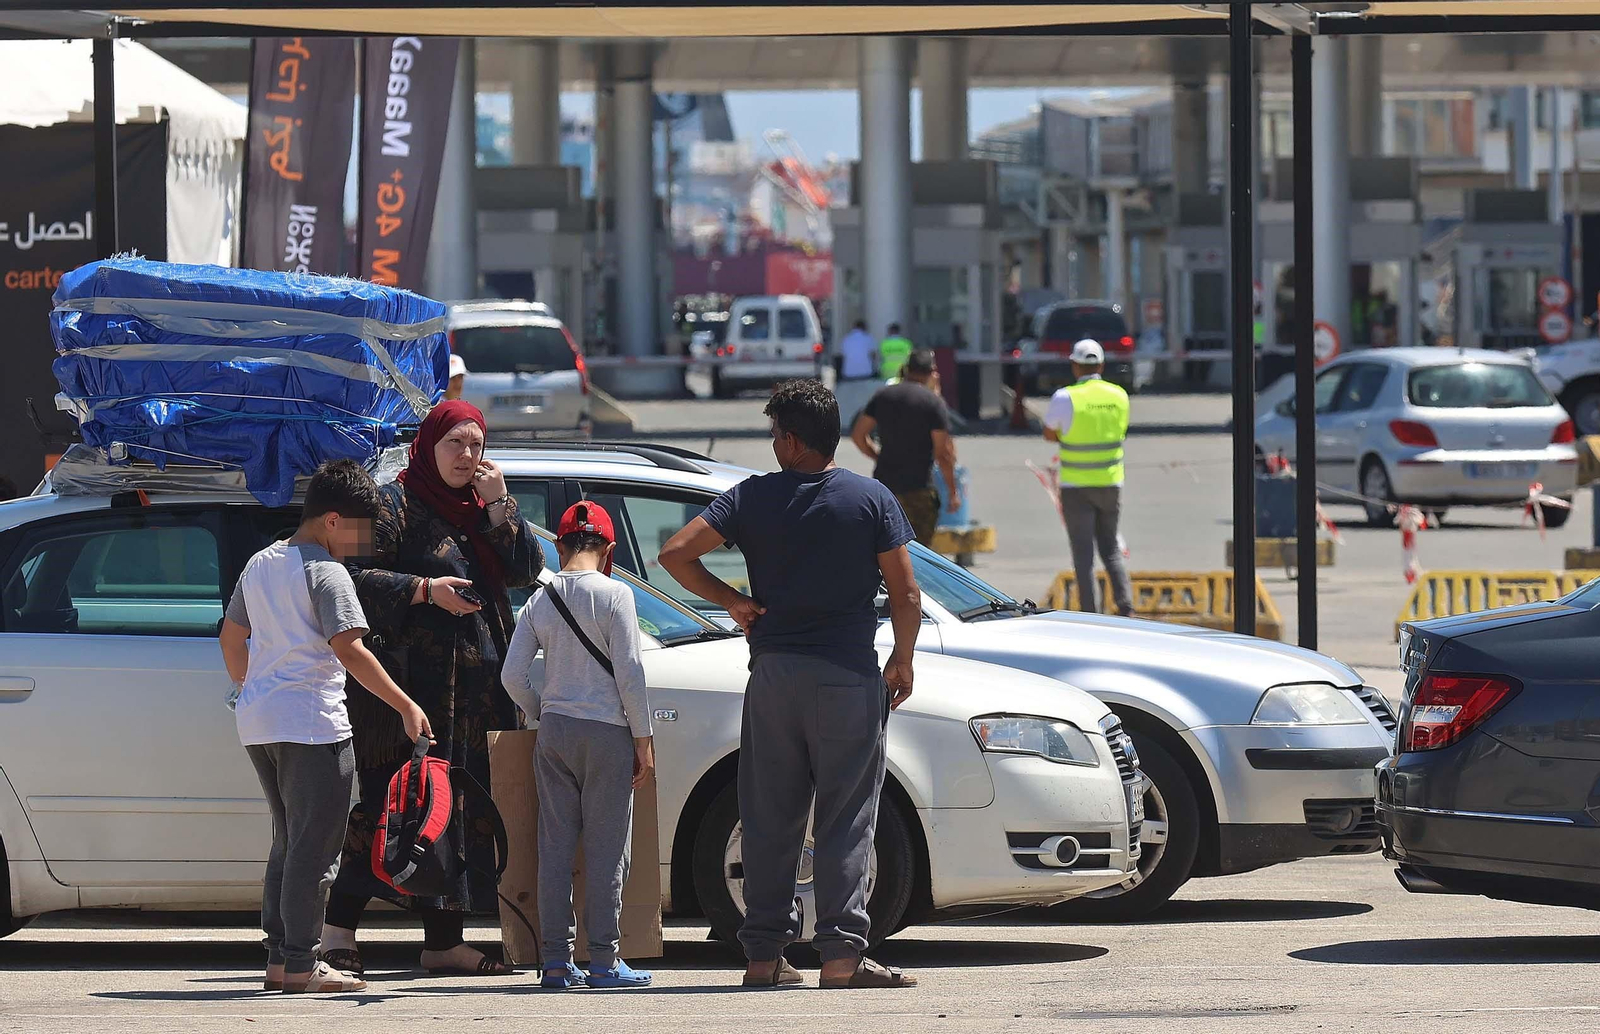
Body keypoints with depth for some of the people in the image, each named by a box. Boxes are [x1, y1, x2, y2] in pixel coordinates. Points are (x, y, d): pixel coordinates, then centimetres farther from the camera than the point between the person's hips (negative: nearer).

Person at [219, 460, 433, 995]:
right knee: (314, 848, -4)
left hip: (258, 722, 9)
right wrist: (406, 706, -19)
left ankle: (278, 958, 15)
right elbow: (349, 650, -19)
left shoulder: (260, 564, 15)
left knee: (288, 843, 16)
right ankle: (300, 964, -6)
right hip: (312, 722, -9)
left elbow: (231, 639, 23)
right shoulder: (326, 571, -11)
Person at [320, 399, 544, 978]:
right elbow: (358, 575, -10)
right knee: (394, 802, -13)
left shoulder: (483, 511, 19)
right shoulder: (397, 505, -1)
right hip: (413, 685, -7)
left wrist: (497, 505, -1)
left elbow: (528, 570, 8)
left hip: (478, 689, 7)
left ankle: (444, 941, 8)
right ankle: (338, 929, -12)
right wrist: (423, 589, -21)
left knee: (461, 810, 5)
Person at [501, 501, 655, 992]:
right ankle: (604, 960, -3)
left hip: (553, 731, 5)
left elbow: (513, 675, 4)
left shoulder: (540, 600, 6)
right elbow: (629, 672, -10)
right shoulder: (613, 594, -7)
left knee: (555, 844, 7)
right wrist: (644, 739, -4)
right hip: (607, 730, -4)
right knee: (607, 847, -1)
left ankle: (555, 959, 5)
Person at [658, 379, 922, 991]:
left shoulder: (753, 498, 1)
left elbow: (675, 555, -6)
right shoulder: (872, 500, -2)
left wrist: (733, 602, 5)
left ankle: (764, 955, 7)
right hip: (848, 676, -2)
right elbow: (906, 595, -4)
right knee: (845, 821, 0)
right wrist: (902, 661, 10)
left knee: (770, 821, 7)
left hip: (773, 675, 2)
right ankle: (841, 953, -6)